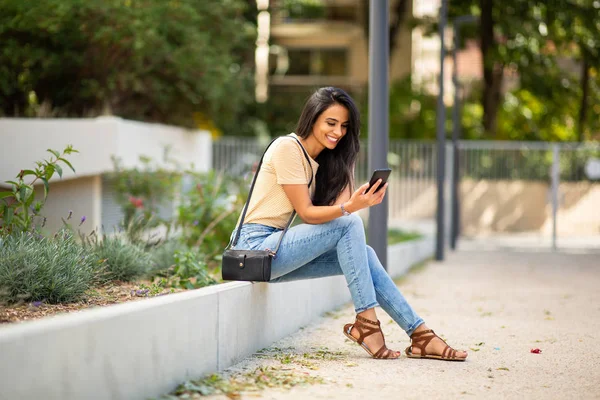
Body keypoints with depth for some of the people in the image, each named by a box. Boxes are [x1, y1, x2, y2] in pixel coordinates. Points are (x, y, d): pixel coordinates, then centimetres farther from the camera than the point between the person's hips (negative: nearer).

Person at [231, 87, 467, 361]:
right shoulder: (287, 148, -12)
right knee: (350, 225, -20)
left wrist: (358, 202, -19)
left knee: (363, 255, -7)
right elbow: (306, 213, -16)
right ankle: (366, 322, -22)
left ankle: (419, 333, -7)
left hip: (278, 251, 8)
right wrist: (350, 207, -30)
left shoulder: (324, 159, 15)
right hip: (256, 244, -8)